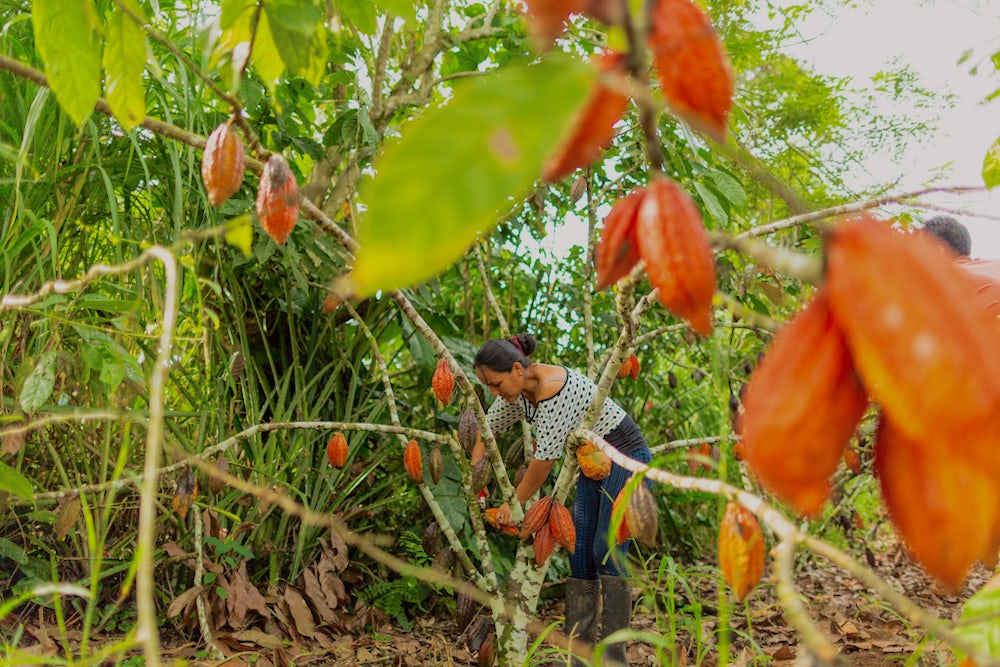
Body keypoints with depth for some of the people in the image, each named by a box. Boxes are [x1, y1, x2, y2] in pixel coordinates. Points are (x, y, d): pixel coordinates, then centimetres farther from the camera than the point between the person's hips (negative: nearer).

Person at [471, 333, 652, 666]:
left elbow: (544, 460, -27)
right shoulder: (518, 390, -4)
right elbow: (488, 427, 12)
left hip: (626, 459, -9)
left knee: (607, 554, -13)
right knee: (579, 555, 3)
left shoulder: (554, 391, -31)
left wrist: (515, 504, -14)